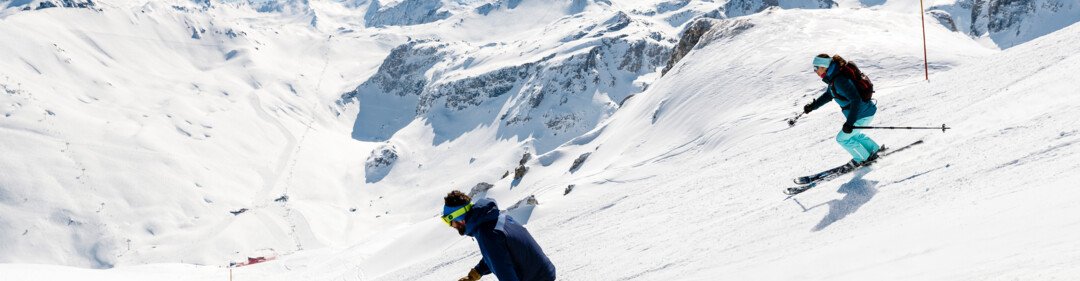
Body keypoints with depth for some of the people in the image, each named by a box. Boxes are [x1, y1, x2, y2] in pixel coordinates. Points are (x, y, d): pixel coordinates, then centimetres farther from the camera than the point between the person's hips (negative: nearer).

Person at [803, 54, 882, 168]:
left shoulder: (840, 80, -30)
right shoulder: (833, 77, 2)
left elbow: (856, 100, -33)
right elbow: (828, 95, 20)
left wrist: (849, 122, -36)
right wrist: (813, 106, 15)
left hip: (863, 114, -10)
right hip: (865, 111, 10)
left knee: (842, 138, 5)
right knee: (852, 134, 30)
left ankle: (863, 158, 23)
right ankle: (874, 150, 43)